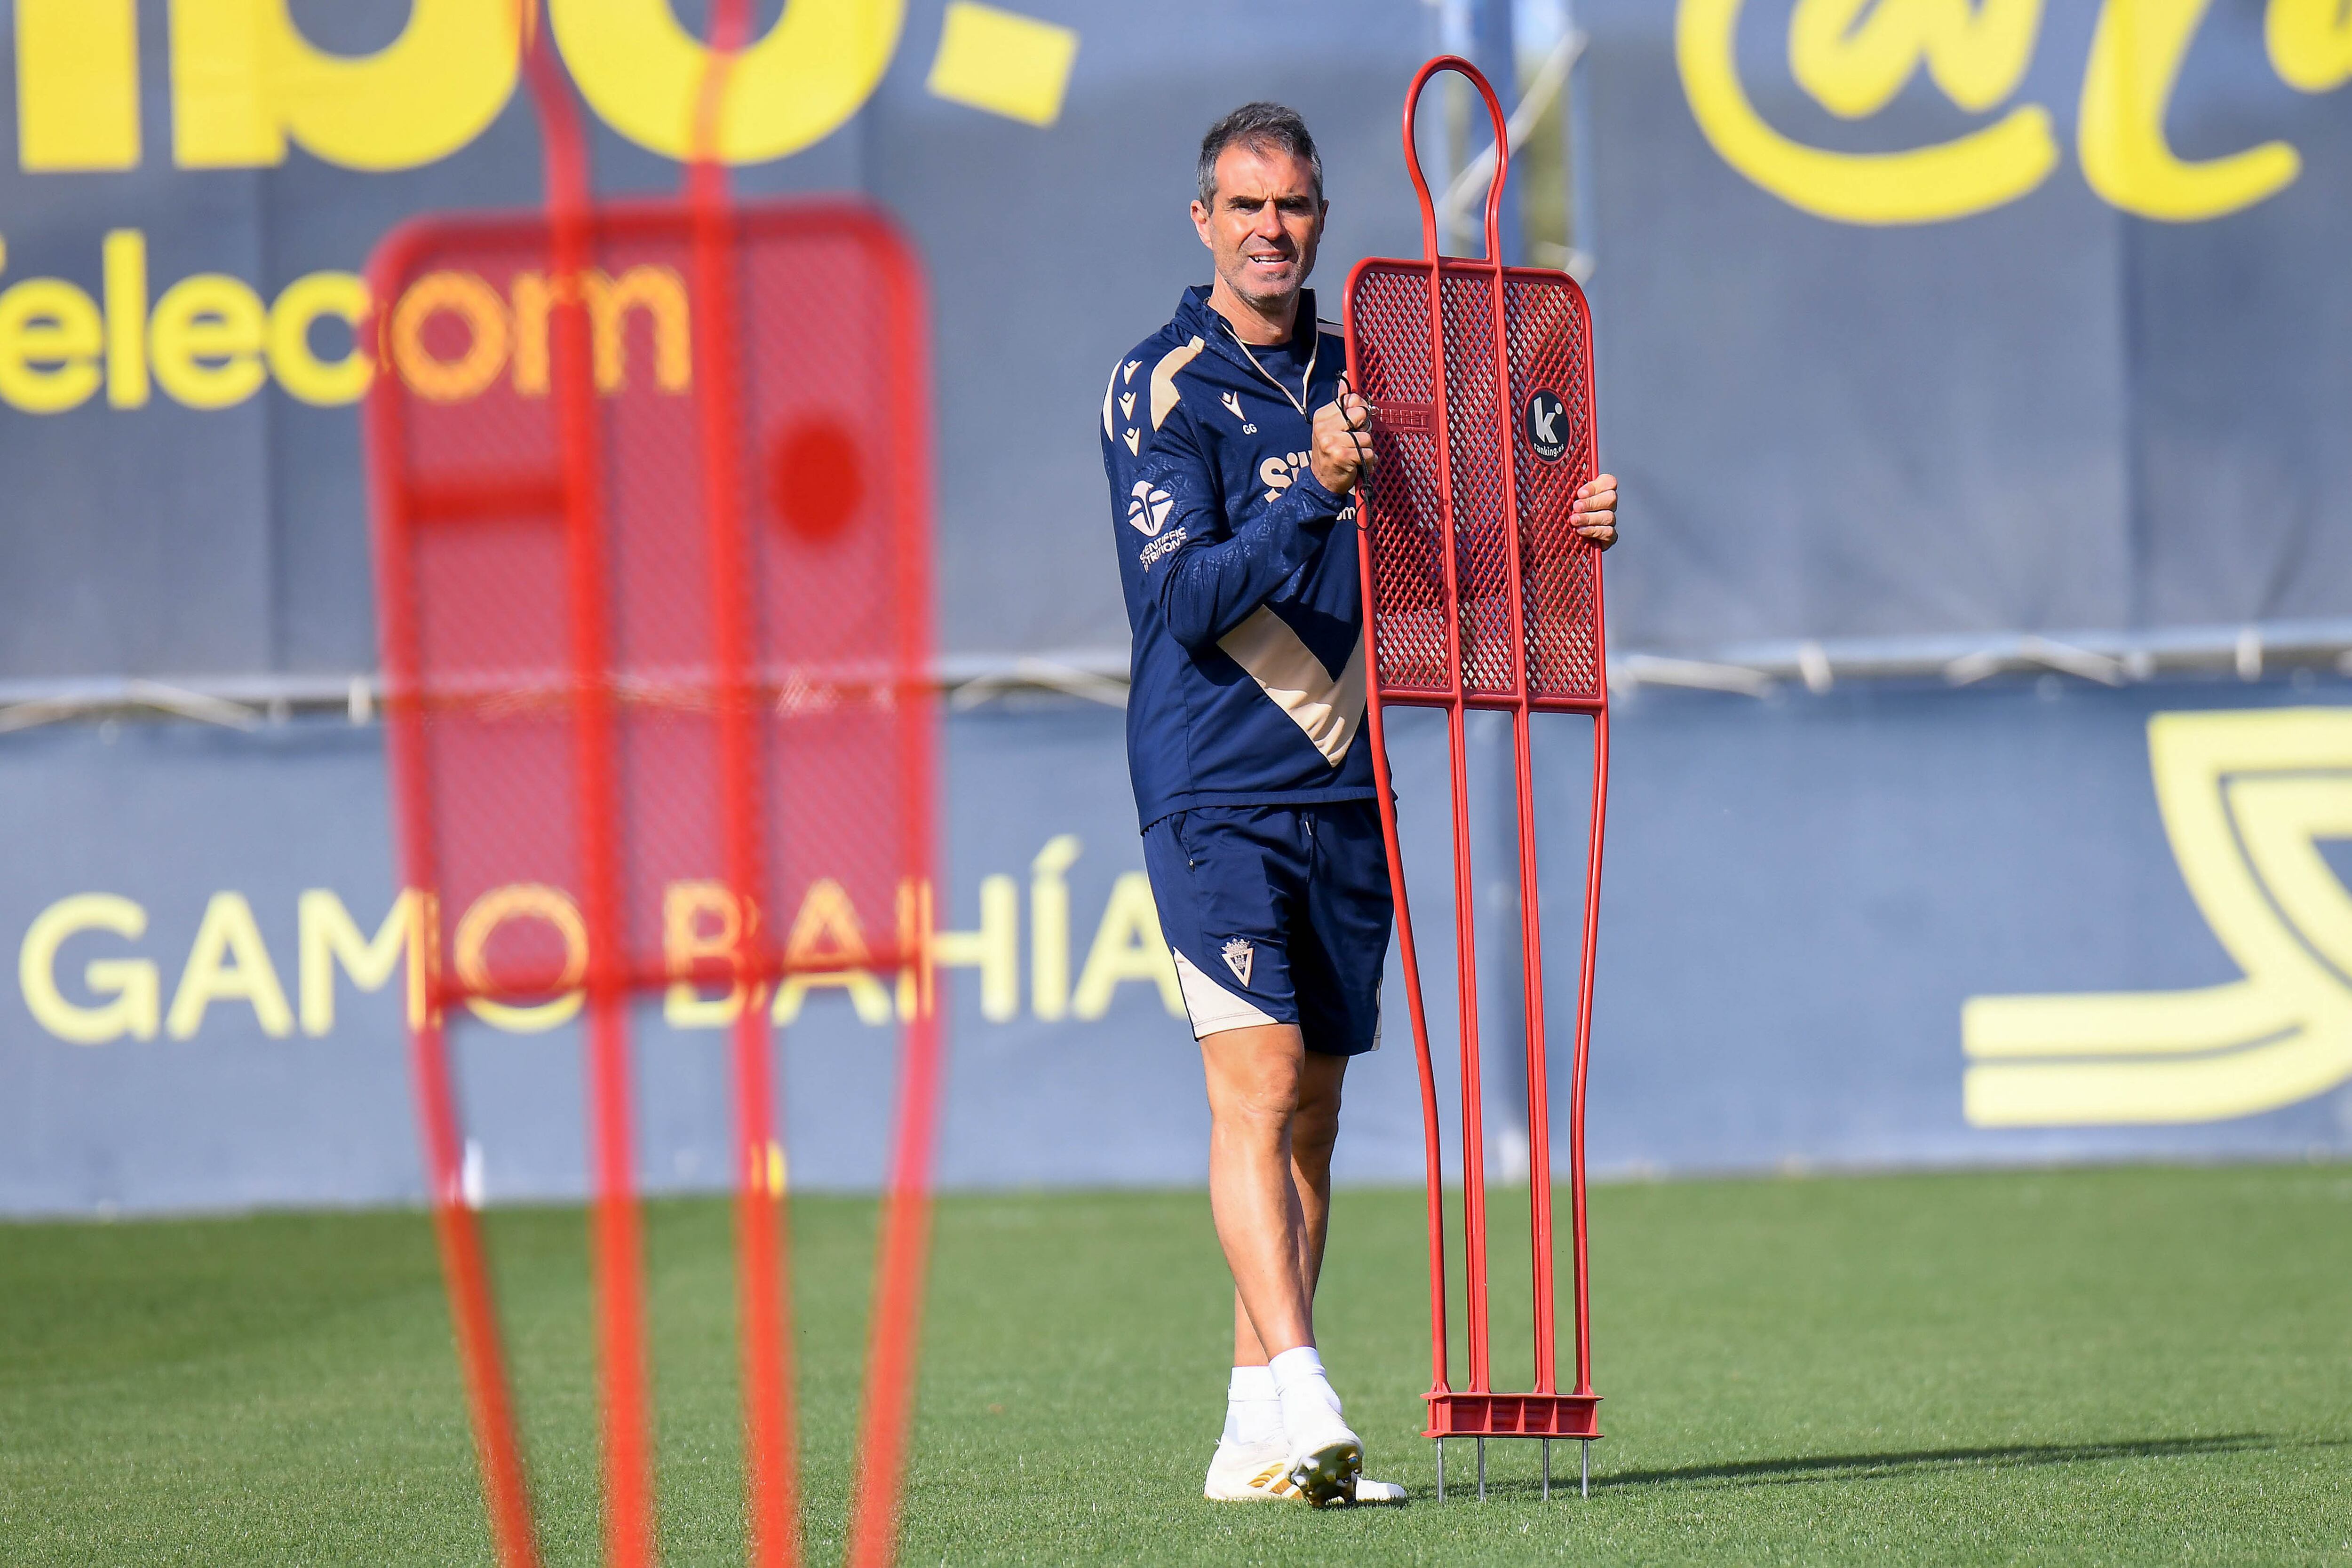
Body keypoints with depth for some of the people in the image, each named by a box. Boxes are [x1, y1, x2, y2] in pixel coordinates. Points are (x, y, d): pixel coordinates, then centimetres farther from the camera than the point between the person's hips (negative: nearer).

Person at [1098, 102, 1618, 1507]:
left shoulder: (1357, 378, 14)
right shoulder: (1165, 387, -6)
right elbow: (1184, 596, -16)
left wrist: (1557, 535, 4)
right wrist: (1314, 496, -29)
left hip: (1346, 794, 7)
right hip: (1217, 794, -7)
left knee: (1311, 1112, 7)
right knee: (1257, 1087, -17)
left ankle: (1258, 1438, 11)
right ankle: (1296, 1404, -26)